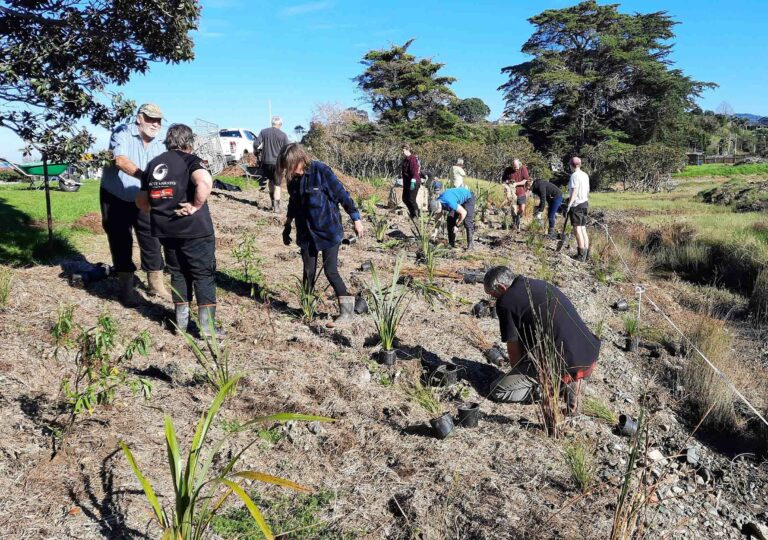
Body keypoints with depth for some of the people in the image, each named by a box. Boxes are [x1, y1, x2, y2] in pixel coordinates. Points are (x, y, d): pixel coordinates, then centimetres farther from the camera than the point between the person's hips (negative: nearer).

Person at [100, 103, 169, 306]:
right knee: (121, 243, 2)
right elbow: (121, 160, -34)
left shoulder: (158, 145, 0)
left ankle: (155, 284, 17)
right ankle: (126, 290, 13)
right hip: (115, 198, -4)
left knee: (152, 240, 3)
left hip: (142, 199, 4)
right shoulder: (123, 133, -17)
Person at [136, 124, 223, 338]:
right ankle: (207, 325, 4)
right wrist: (196, 206, -19)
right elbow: (205, 181, -30)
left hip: (165, 229, 6)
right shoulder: (189, 160, -8)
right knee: (204, 275, 3)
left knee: (178, 273, 18)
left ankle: (181, 320, 25)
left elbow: (141, 200, 15)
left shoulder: (153, 164, 11)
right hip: (194, 229, -6)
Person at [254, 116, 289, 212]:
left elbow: (256, 144, -6)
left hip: (266, 162, 3)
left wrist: (255, 150, 14)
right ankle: (276, 206, 0)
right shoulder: (283, 135, -4)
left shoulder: (264, 131, 1)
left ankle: (273, 203, 23)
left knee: (271, 180, 23)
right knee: (277, 185, 5)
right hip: (277, 163, -3)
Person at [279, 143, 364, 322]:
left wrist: (356, 220, -9)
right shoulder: (293, 178, -1)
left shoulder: (321, 171, -19)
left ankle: (347, 309, 10)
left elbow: (342, 195, -13)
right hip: (306, 233, 5)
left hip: (328, 231, -5)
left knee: (331, 271, -5)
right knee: (308, 271, 9)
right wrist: (287, 226, 22)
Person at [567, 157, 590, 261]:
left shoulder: (574, 175, -12)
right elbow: (587, 191, 17)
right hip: (585, 203, 9)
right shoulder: (585, 175, 14)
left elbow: (574, 191, -19)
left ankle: (581, 254, -7)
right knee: (583, 228, 12)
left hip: (576, 205, -9)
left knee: (577, 229, -6)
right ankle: (586, 253, 14)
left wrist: (569, 205, -22)